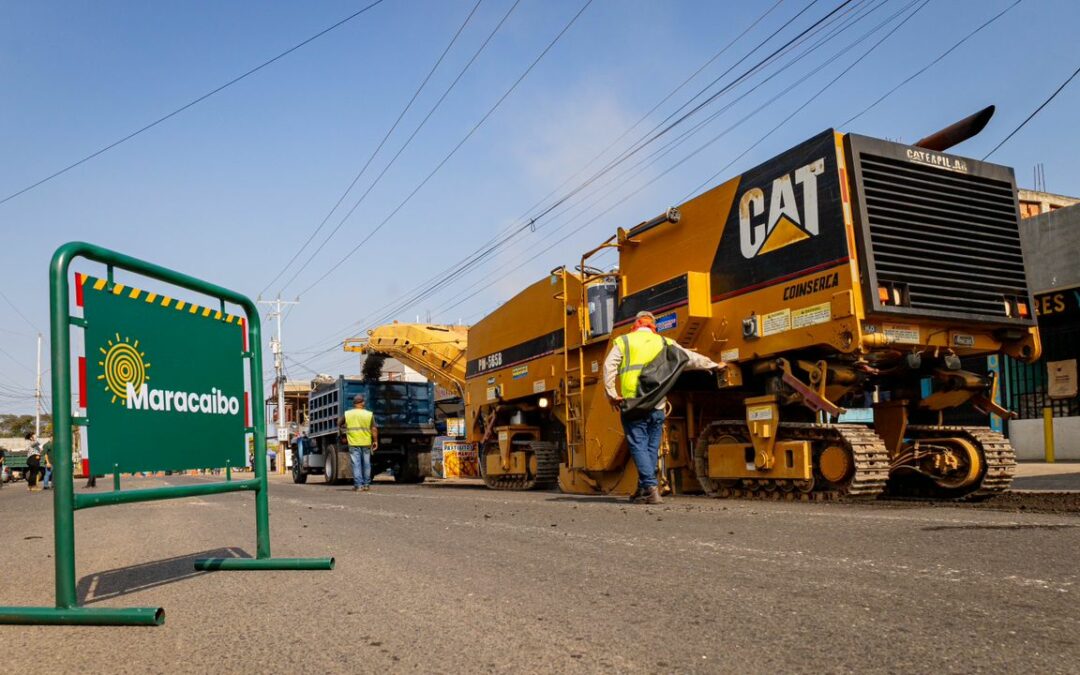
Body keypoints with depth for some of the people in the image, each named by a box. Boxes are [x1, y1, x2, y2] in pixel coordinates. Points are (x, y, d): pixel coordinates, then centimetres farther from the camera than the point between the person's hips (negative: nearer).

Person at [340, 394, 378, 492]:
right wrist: (375, 441, 3)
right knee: (366, 464, 10)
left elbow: (340, 424, 15)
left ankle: (358, 484, -6)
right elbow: (374, 429, -4)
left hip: (353, 443, 0)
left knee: (356, 464, 0)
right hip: (366, 443, 1)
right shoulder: (369, 414, -2)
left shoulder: (347, 414, 1)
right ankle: (366, 484, 15)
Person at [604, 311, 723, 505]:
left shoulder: (623, 342, 9)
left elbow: (609, 367, -3)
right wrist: (714, 365, 31)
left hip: (632, 403, -2)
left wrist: (612, 394, -1)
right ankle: (643, 490, 18)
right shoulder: (664, 343, 15)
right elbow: (691, 358, 18)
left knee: (638, 446, -2)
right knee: (652, 448, 13)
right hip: (656, 405, 3)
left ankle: (651, 488, -14)